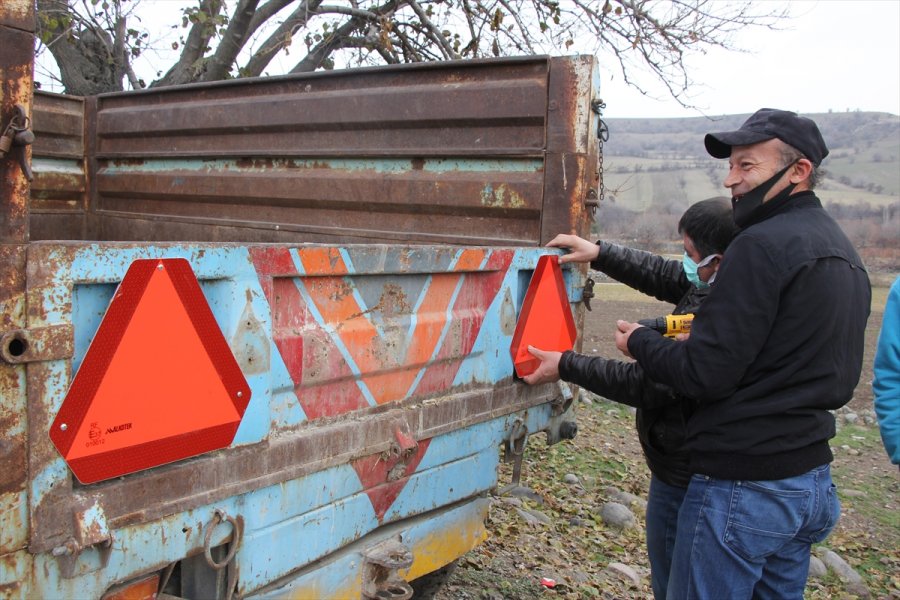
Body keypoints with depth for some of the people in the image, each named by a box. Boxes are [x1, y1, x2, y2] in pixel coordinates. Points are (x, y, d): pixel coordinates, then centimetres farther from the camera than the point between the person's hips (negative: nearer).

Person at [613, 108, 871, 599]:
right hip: (813, 481, 10)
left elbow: (703, 374, -22)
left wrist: (640, 342, -2)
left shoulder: (764, 245, -18)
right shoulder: (842, 251, 13)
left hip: (743, 484, -9)